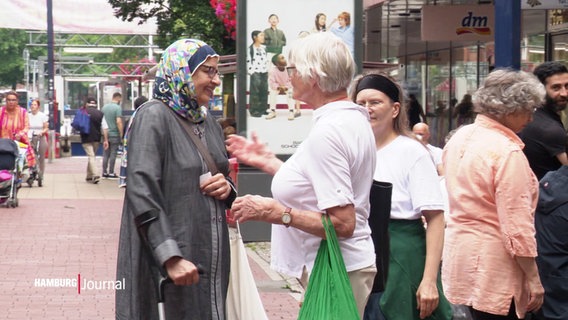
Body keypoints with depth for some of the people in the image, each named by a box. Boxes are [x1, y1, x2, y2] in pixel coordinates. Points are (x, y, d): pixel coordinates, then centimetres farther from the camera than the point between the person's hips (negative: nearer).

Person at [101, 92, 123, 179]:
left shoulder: (104, 107, 9)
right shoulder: (118, 108, -12)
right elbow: (118, 122, -19)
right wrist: (121, 134, -14)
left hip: (105, 134, 6)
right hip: (114, 134, -6)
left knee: (105, 154, 11)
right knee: (113, 154, 0)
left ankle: (104, 172, 13)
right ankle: (111, 173, 2)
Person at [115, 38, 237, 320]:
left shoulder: (208, 121, 13)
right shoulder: (153, 117, -11)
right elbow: (142, 193, -20)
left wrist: (227, 188, -1)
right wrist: (170, 257, -27)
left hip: (210, 254, 7)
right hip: (170, 257, -7)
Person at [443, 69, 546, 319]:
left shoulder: (460, 136, 7)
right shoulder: (508, 152, -19)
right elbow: (517, 225, -20)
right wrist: (533, 277, -15)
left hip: (460, 248, 9)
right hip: (493, 263, -9)